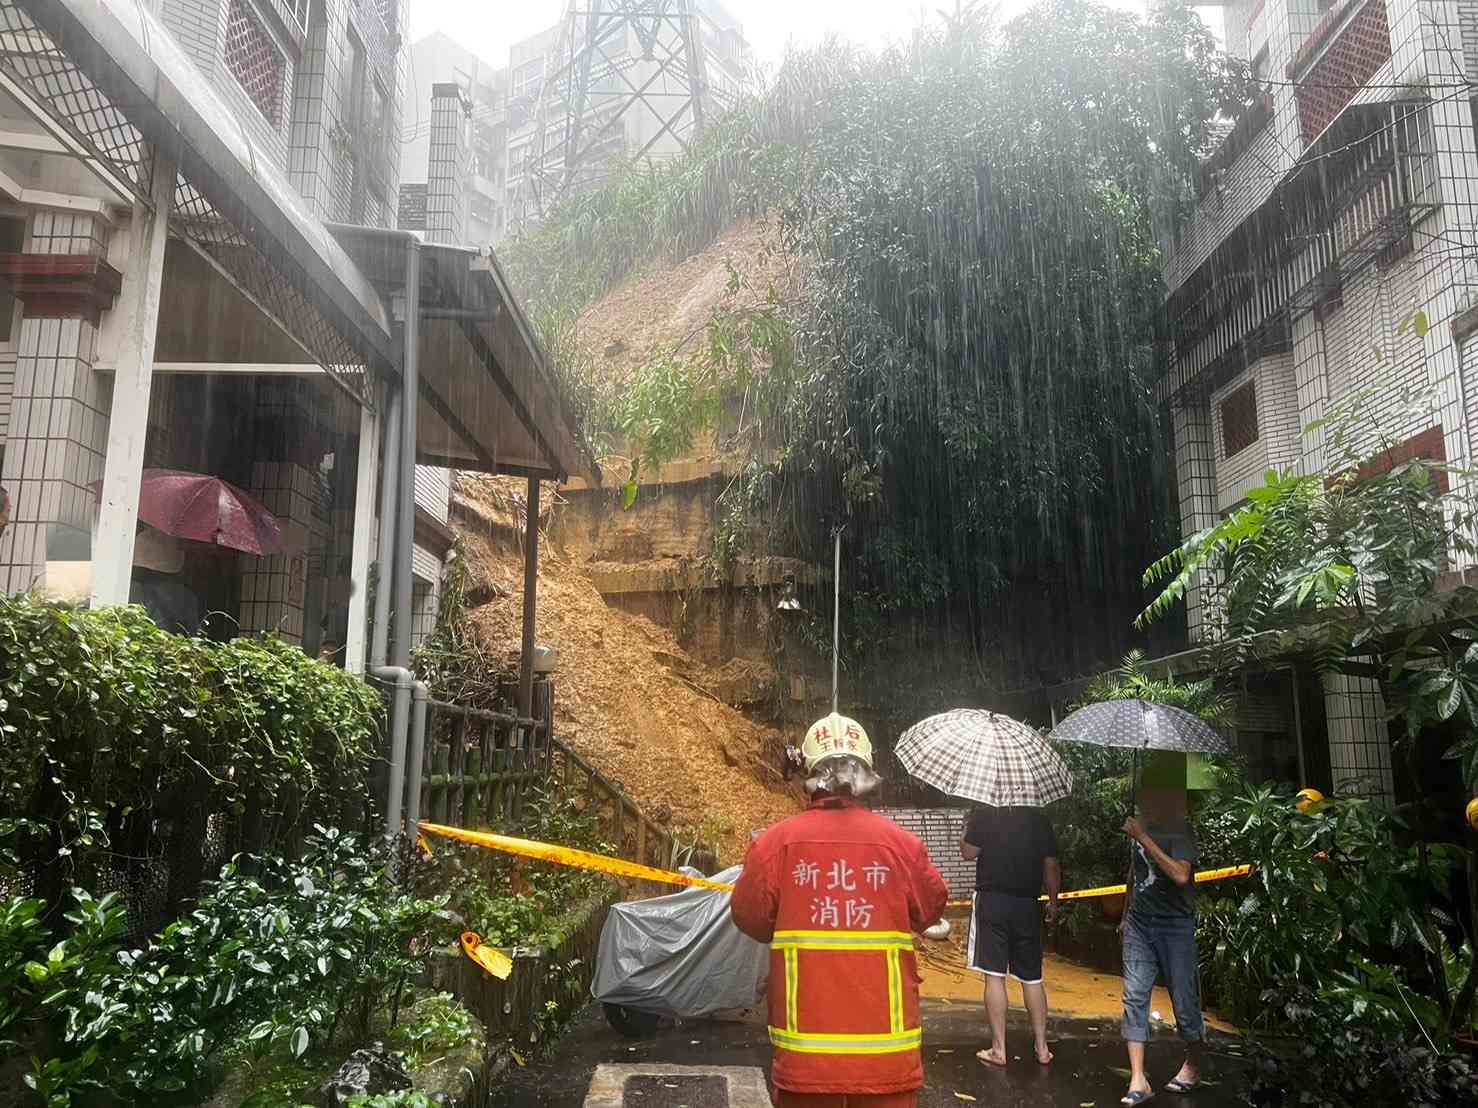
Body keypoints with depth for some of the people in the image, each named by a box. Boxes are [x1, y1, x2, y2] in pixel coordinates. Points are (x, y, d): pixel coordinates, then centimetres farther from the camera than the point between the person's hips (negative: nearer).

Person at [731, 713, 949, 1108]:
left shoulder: (776, 841, -9)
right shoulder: (901, 843, -6)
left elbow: (750, 917, 2)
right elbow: (931, 909, 7)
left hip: (805, 1043, 0)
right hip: (885, 1044, 0)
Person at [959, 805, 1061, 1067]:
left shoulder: (984, 814, -7)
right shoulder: (1039, 818, 3)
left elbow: (968, 853, -6)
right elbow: (1051, 865, 6)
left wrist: (969, 827, 10)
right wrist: (1053, 903, 17)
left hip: (992, 901, -3)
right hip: (1027, 905, 3)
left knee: (994, 976, 0)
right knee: (1032, 978, 13)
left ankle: (999, 1050, 3)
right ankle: (1042, 1048, 18)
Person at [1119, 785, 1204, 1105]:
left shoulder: (1180, 832, -11)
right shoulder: (1140, 827, 9)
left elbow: (1181, 876, -28)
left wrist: (1144, 839, -27)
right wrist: (1127, 914, 26)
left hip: (1175, 926, -5)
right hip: (1139, 925, 5)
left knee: (1184, 999, 6)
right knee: (1134, 997, -4)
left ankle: (1192, 1067, 31)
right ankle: (1138, 1081, -3)